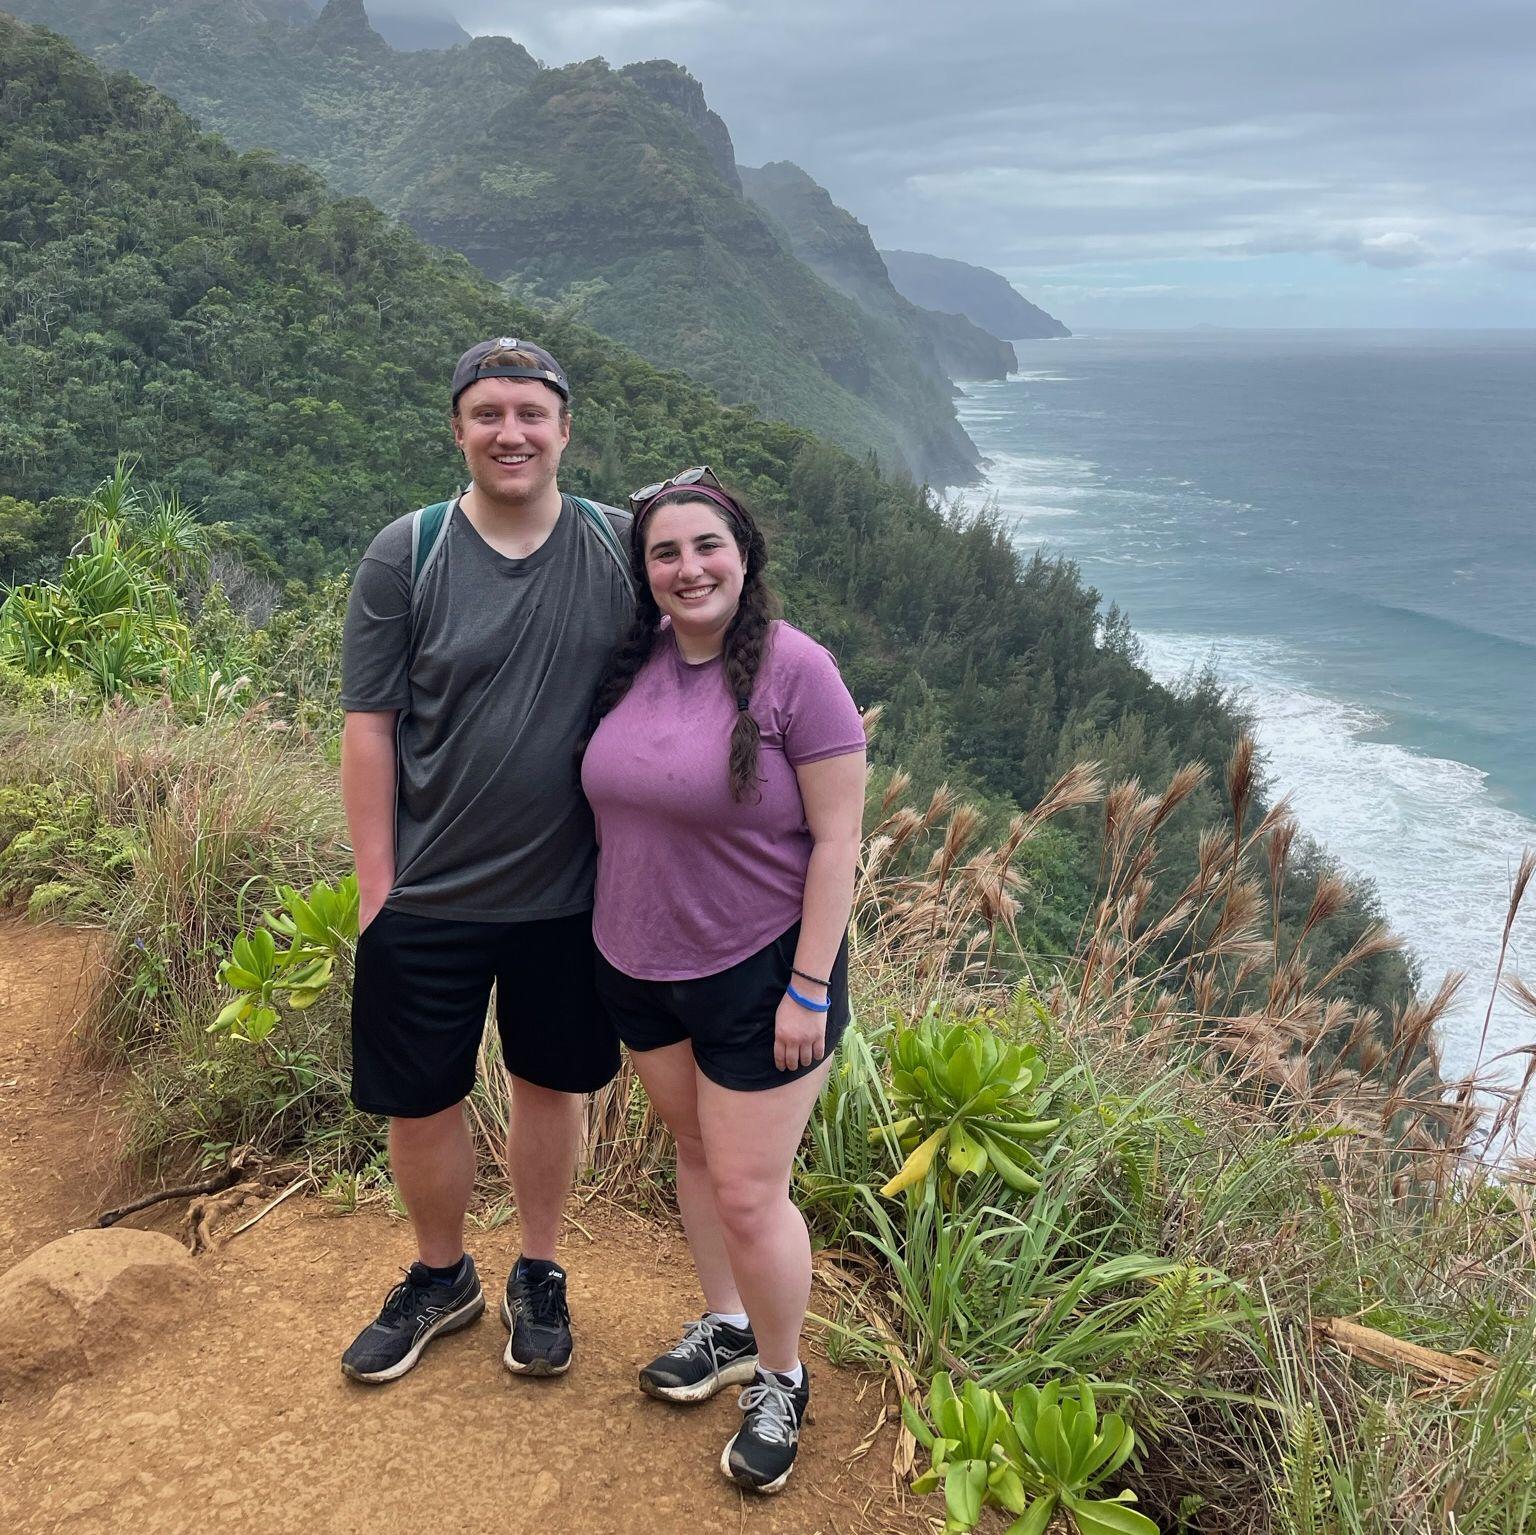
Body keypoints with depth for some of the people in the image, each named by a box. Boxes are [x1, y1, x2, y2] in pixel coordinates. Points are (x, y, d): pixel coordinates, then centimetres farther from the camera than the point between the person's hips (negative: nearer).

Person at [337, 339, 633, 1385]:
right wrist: (376, 885, -7)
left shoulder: (623, 547, -4)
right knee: (420, 1100, 11)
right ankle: (441, 1278, 38)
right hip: (429, 897, -1)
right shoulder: (406, 554, -8)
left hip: (571, 894, 1)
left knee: (552, 1082, 17)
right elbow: (371, 725, -6)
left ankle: (539, 1276, 39)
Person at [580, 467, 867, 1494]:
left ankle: (781, 1378, 28)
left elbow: (837, 840, -17)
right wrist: (609, 928, 12)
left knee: (749, 1195, 3)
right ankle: (728, 1327, 44)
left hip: (759, 974, -6)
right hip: (640, 965, 6)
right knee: (695, 1151, 22)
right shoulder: (637, 661, -2)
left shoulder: (794, 670, -18)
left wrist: (810, 991, -17)